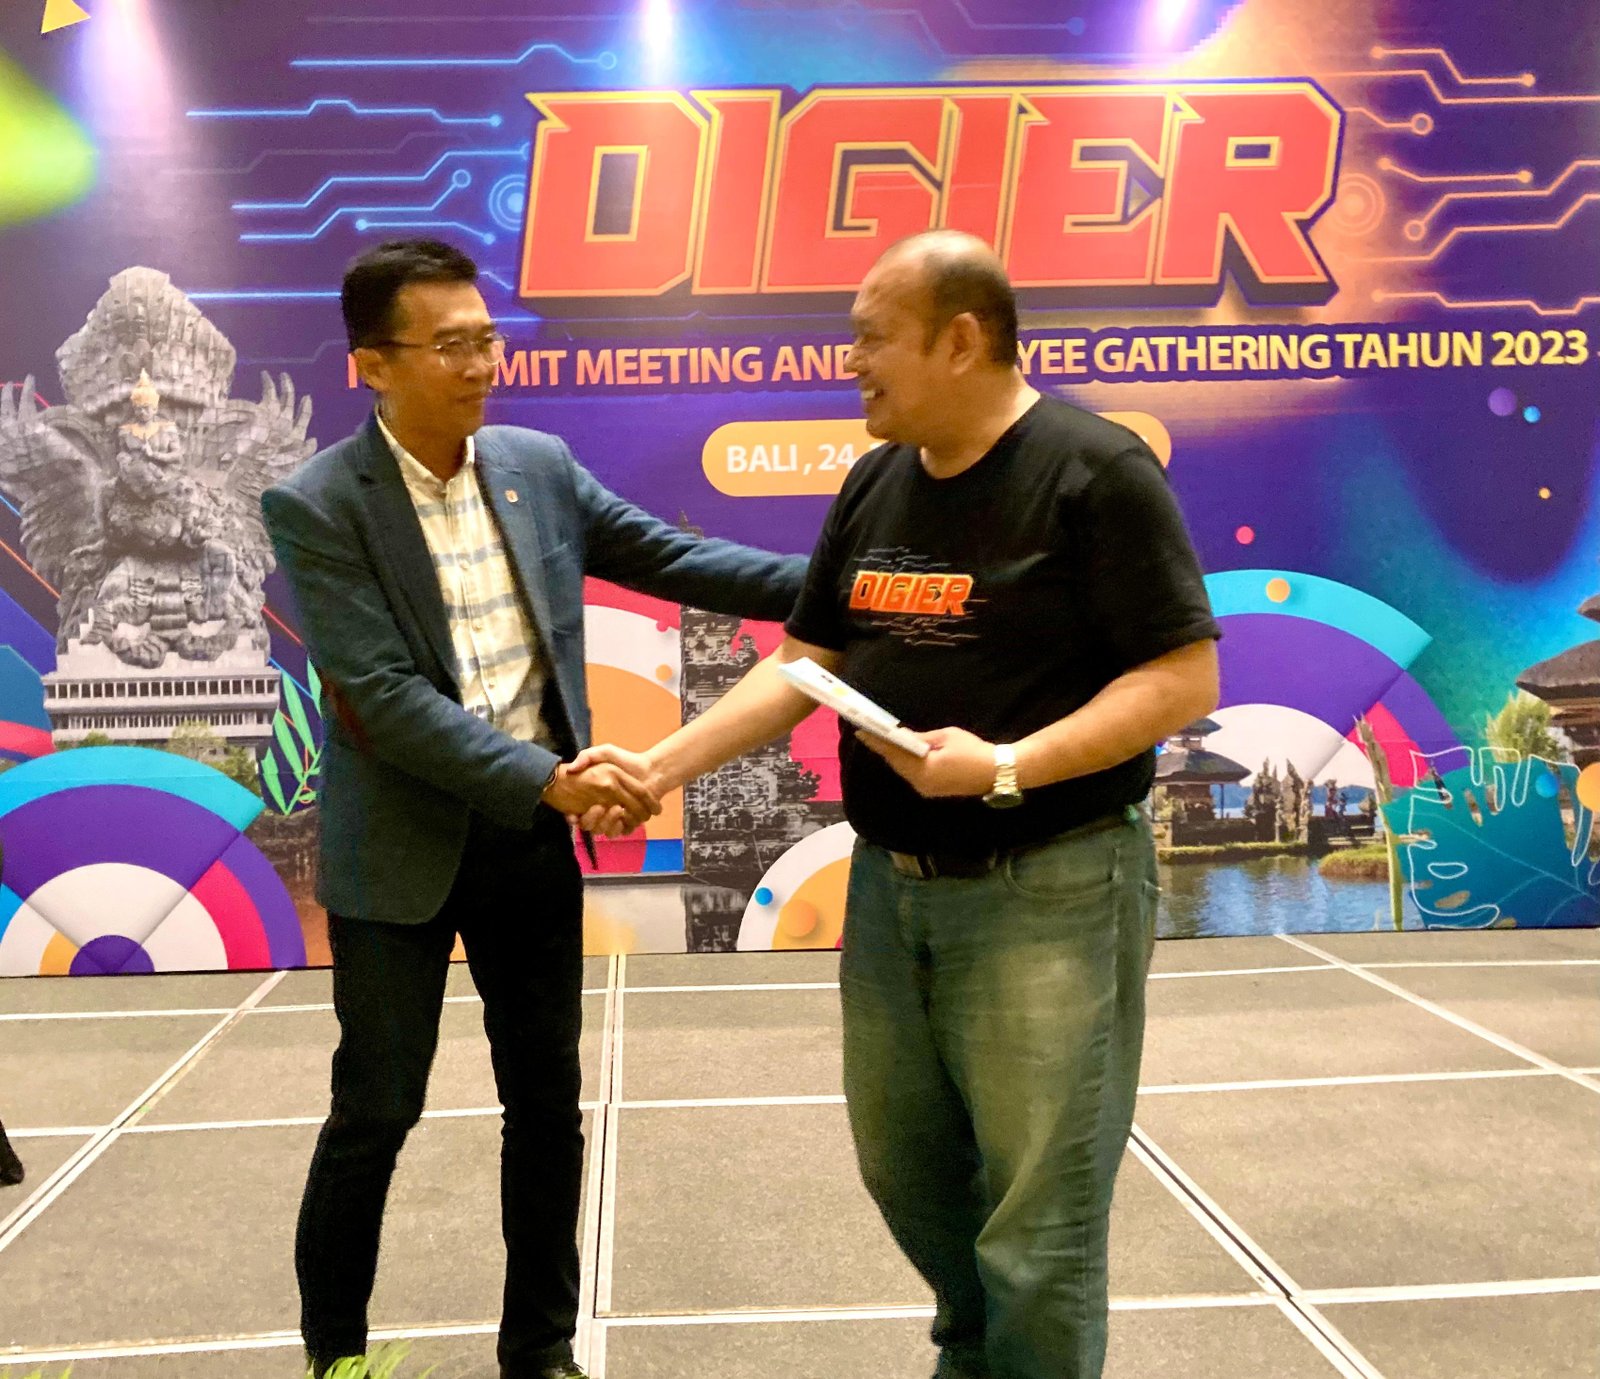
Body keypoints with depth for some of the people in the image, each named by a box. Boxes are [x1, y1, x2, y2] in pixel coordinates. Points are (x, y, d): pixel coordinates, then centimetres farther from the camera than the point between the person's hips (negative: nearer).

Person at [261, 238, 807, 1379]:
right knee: (377, 1110, 7)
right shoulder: (315, 507, -13)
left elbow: (671, 558, 3)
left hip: (532, 837, 5)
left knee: (547, 1100, 13)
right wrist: (551, 778, -28)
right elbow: (382, 696, -21)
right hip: (403, 847, -4)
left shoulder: (539, 465, 0)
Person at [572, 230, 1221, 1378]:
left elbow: (1185, 679, -15)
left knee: (1039, 1210, 2)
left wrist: (1006, 767, -23)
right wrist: (663, 765, 0)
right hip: (891, 883, 7)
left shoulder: (1095, 471, -12)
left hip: (1048, 890, -7)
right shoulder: (875, 487, 9)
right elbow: (805, 664, 10)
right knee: (904, 1164, 19)